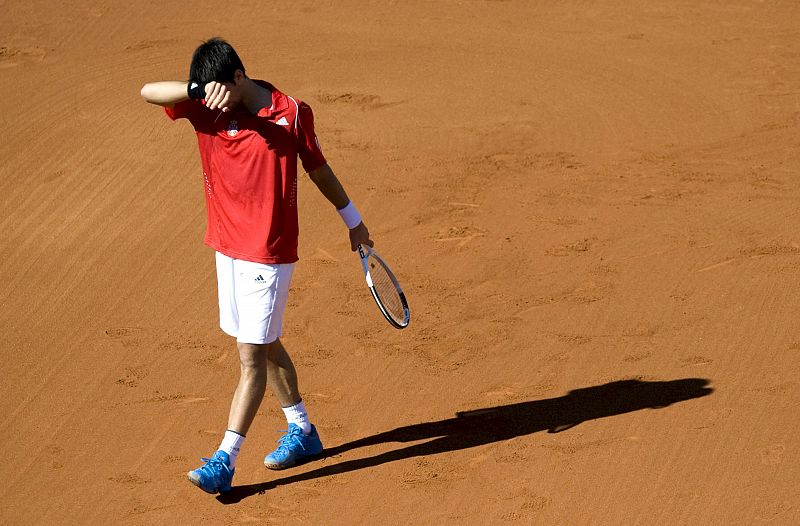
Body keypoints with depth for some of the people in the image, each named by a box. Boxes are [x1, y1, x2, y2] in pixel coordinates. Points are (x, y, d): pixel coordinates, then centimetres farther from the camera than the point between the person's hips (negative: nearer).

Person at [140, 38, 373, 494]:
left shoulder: (293, 114, -9)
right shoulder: (205, 109, -3)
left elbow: (319, 169, 5)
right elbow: (148, 91, -15)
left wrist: (353, 221, 16)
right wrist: (200, 90, -32)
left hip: (269, 254, -5)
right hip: (228, 247, 5)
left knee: (253, 356, -5)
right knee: (265, 346, 18)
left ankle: (225, 461, -4)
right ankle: (303, 433, 35)